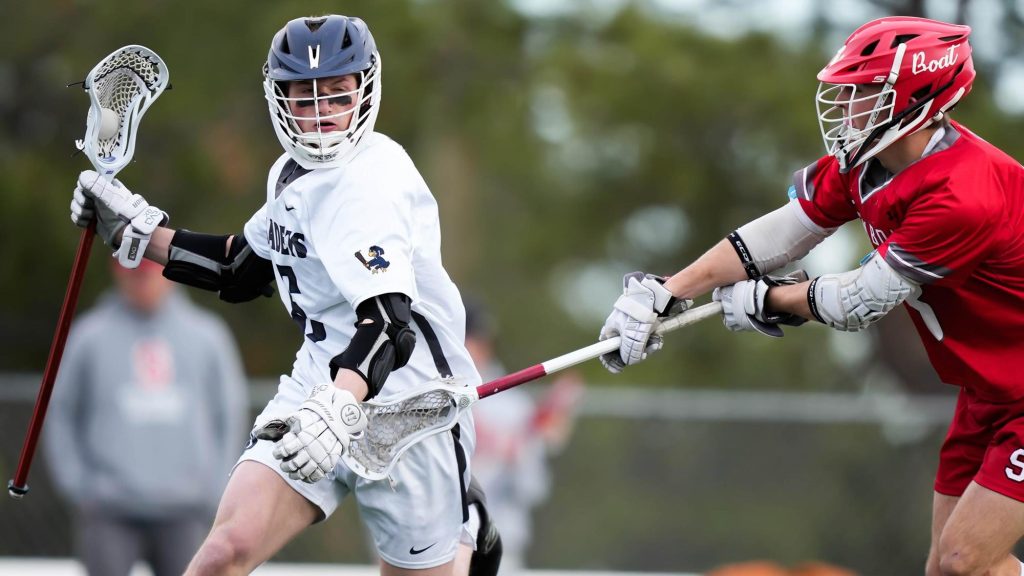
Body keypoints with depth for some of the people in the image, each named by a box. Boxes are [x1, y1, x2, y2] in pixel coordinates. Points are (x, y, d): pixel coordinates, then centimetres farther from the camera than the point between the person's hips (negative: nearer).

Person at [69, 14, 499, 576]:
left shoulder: (370, 181, -19)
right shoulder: (292, 172, 9)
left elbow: (389, 322, -32)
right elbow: (241, 272, 25)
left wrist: (337, 410, -48)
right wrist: (135, 226, 19)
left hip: (405, 401, -7)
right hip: (323, 387, 7)